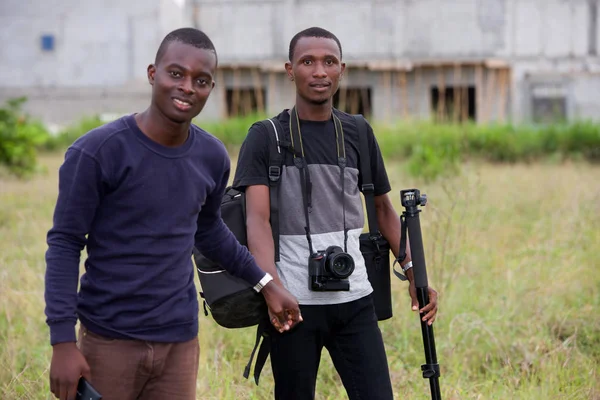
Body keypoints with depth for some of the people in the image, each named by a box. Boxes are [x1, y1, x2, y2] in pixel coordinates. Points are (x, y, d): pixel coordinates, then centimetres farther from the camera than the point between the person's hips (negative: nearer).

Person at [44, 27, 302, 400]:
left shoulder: (212, 157, 2)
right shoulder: (97, 151, -12)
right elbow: (64, 244, -8)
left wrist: (264, 283, 20)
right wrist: (63, 342, -14)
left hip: (180, 341, 4)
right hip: (108, 341, -4)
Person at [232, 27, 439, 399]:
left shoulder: (358, 134, 8)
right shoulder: (265, 138, -2)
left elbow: (383, 207, 17)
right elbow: (257, 219, -11)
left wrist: (413, 270, 4)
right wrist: (271, 285, -28)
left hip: (355, 301, 3)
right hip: (294, 302, -2)